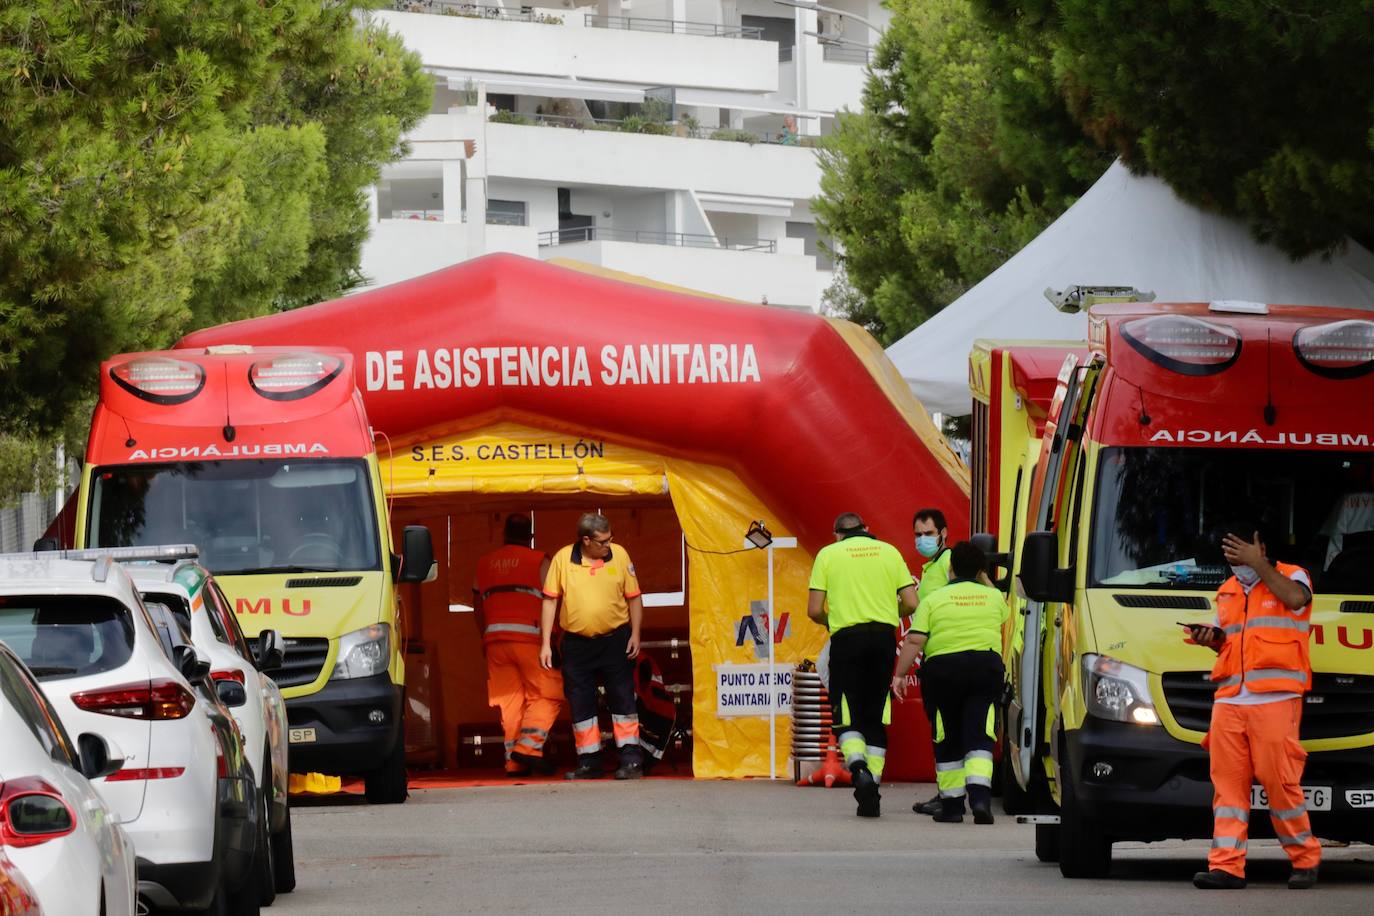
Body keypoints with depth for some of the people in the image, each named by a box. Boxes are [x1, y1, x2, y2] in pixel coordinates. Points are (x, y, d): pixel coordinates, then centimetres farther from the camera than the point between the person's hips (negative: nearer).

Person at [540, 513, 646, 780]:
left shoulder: (619, 556, -2)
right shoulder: (563, 559, -4)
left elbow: (633, 597, 4)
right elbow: (550, 600, 0)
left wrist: (635, 635, -4)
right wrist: (545, 643, -3)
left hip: (614, 640, -1)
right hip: (577, 644, 1)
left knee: (622, 699, -1)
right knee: (580, 705, 6)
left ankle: (631, 759, 3)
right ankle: (589, 763, 15)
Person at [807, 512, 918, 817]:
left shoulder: (828, 554, 7)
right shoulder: (889, 551, 12)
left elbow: (814, 610, 0)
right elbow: (910, 603, 6)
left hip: (847, 637, -2)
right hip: (884, 637, 2)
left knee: (847, 718, 4)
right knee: (876, 719, 9)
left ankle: (859, 768, -24)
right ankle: (871, 797, 5)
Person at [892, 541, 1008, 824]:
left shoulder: (933, 600, 4)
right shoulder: (994, 597, 11)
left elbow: (914, 641, -5)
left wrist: (900, 674, -1)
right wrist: (983, 580, 44)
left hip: (943, 668, -1)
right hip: (985, 667, 1)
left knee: (948, 741, 10)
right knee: (979, 737, -3)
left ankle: (952, 803, 13)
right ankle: (980, 795, -23)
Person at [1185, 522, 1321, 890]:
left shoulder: (1291, 576, 7)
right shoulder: (1227, 591, 24)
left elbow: (1294, 598, -17)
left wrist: (1258, 564, -13)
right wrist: (1210, 638, 9)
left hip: (1275, 698, -6)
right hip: (1229, 699, 6)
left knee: (1279, 779, -9)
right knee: (1227, 781, -3)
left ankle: (1305, 859, 5)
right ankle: (1226, 865, -6)